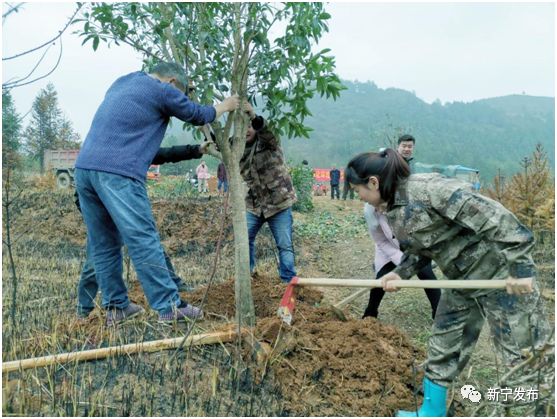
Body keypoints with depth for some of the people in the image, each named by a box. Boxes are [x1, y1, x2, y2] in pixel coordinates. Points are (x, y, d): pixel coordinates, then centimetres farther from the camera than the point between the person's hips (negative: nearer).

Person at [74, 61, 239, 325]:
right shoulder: (162, 90, 2)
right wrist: (225, 106, 32)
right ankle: (168, 307, -4)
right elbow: (198, 115, 15)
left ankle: (116, 307, 18)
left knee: (104, 245, 11)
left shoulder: (123, 81, 25)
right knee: (143, 241, -7)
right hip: (117, 173, -8)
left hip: (84, 167, 8)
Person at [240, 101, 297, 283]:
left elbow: (268, 131, -32)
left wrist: (254, 116, -52)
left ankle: (289, 281, 10)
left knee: (285, 245, -1)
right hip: (254, 204, 4)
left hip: (279, 202, -4)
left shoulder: (268, 141, -10)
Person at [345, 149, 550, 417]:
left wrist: (519, 265, -29)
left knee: (524, 354, 2)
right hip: (462, 281, 9)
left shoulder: (423, 187, -26)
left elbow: (486, 213, -28)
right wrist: (400, 273, -6)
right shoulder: (393, 212, 1)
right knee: (442, 347, 16)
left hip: (500, 273, -9)